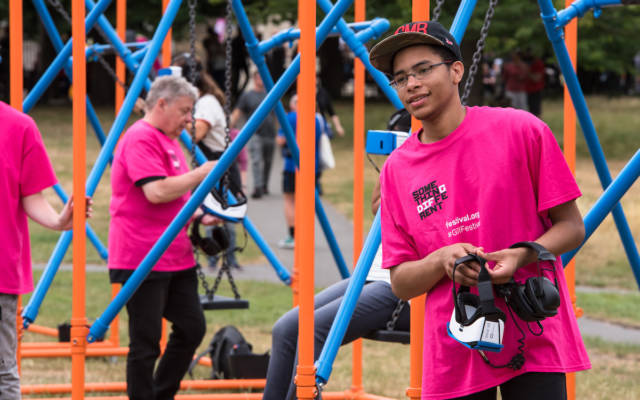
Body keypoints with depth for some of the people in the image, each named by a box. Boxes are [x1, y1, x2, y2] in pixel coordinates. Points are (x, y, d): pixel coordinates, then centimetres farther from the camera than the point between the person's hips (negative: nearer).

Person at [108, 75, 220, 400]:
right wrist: (200, 174, -14)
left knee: (191, 327, 9)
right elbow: (157, 192, -24)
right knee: (146, 343, -5)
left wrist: (200, 217, 12)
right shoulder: (141, 139, -13)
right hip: (142, 260, -10)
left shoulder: (168, 141, 19)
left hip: (176, 258, 10)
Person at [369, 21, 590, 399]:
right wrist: (441, 261, -14)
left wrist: (520, 256, -18)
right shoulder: (397, 169, 6)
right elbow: (400, 283, 7)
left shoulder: (521, 131, -2)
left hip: (534, 340, -2)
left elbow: (572, 226, 1)